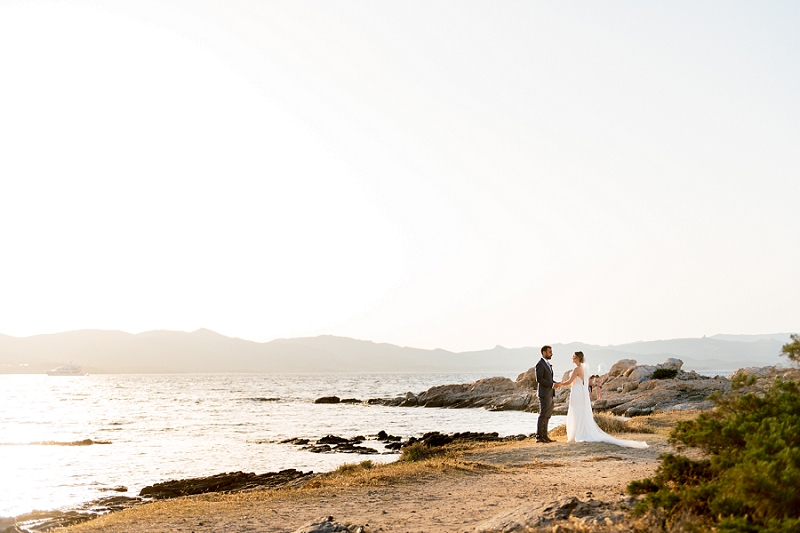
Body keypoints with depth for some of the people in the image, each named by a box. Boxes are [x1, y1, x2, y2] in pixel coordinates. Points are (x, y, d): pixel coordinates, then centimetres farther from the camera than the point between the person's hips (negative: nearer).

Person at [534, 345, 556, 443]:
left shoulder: (548, 364, 18)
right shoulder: (540, 364, -12)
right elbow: (539, 379, -20)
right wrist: (552, 384, -20)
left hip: (550, 394, 9)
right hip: (544, 394, -9)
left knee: (547, 416, 10)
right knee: (543, 415, -7)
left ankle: (544, 436, 13)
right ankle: (539, 437, -4)